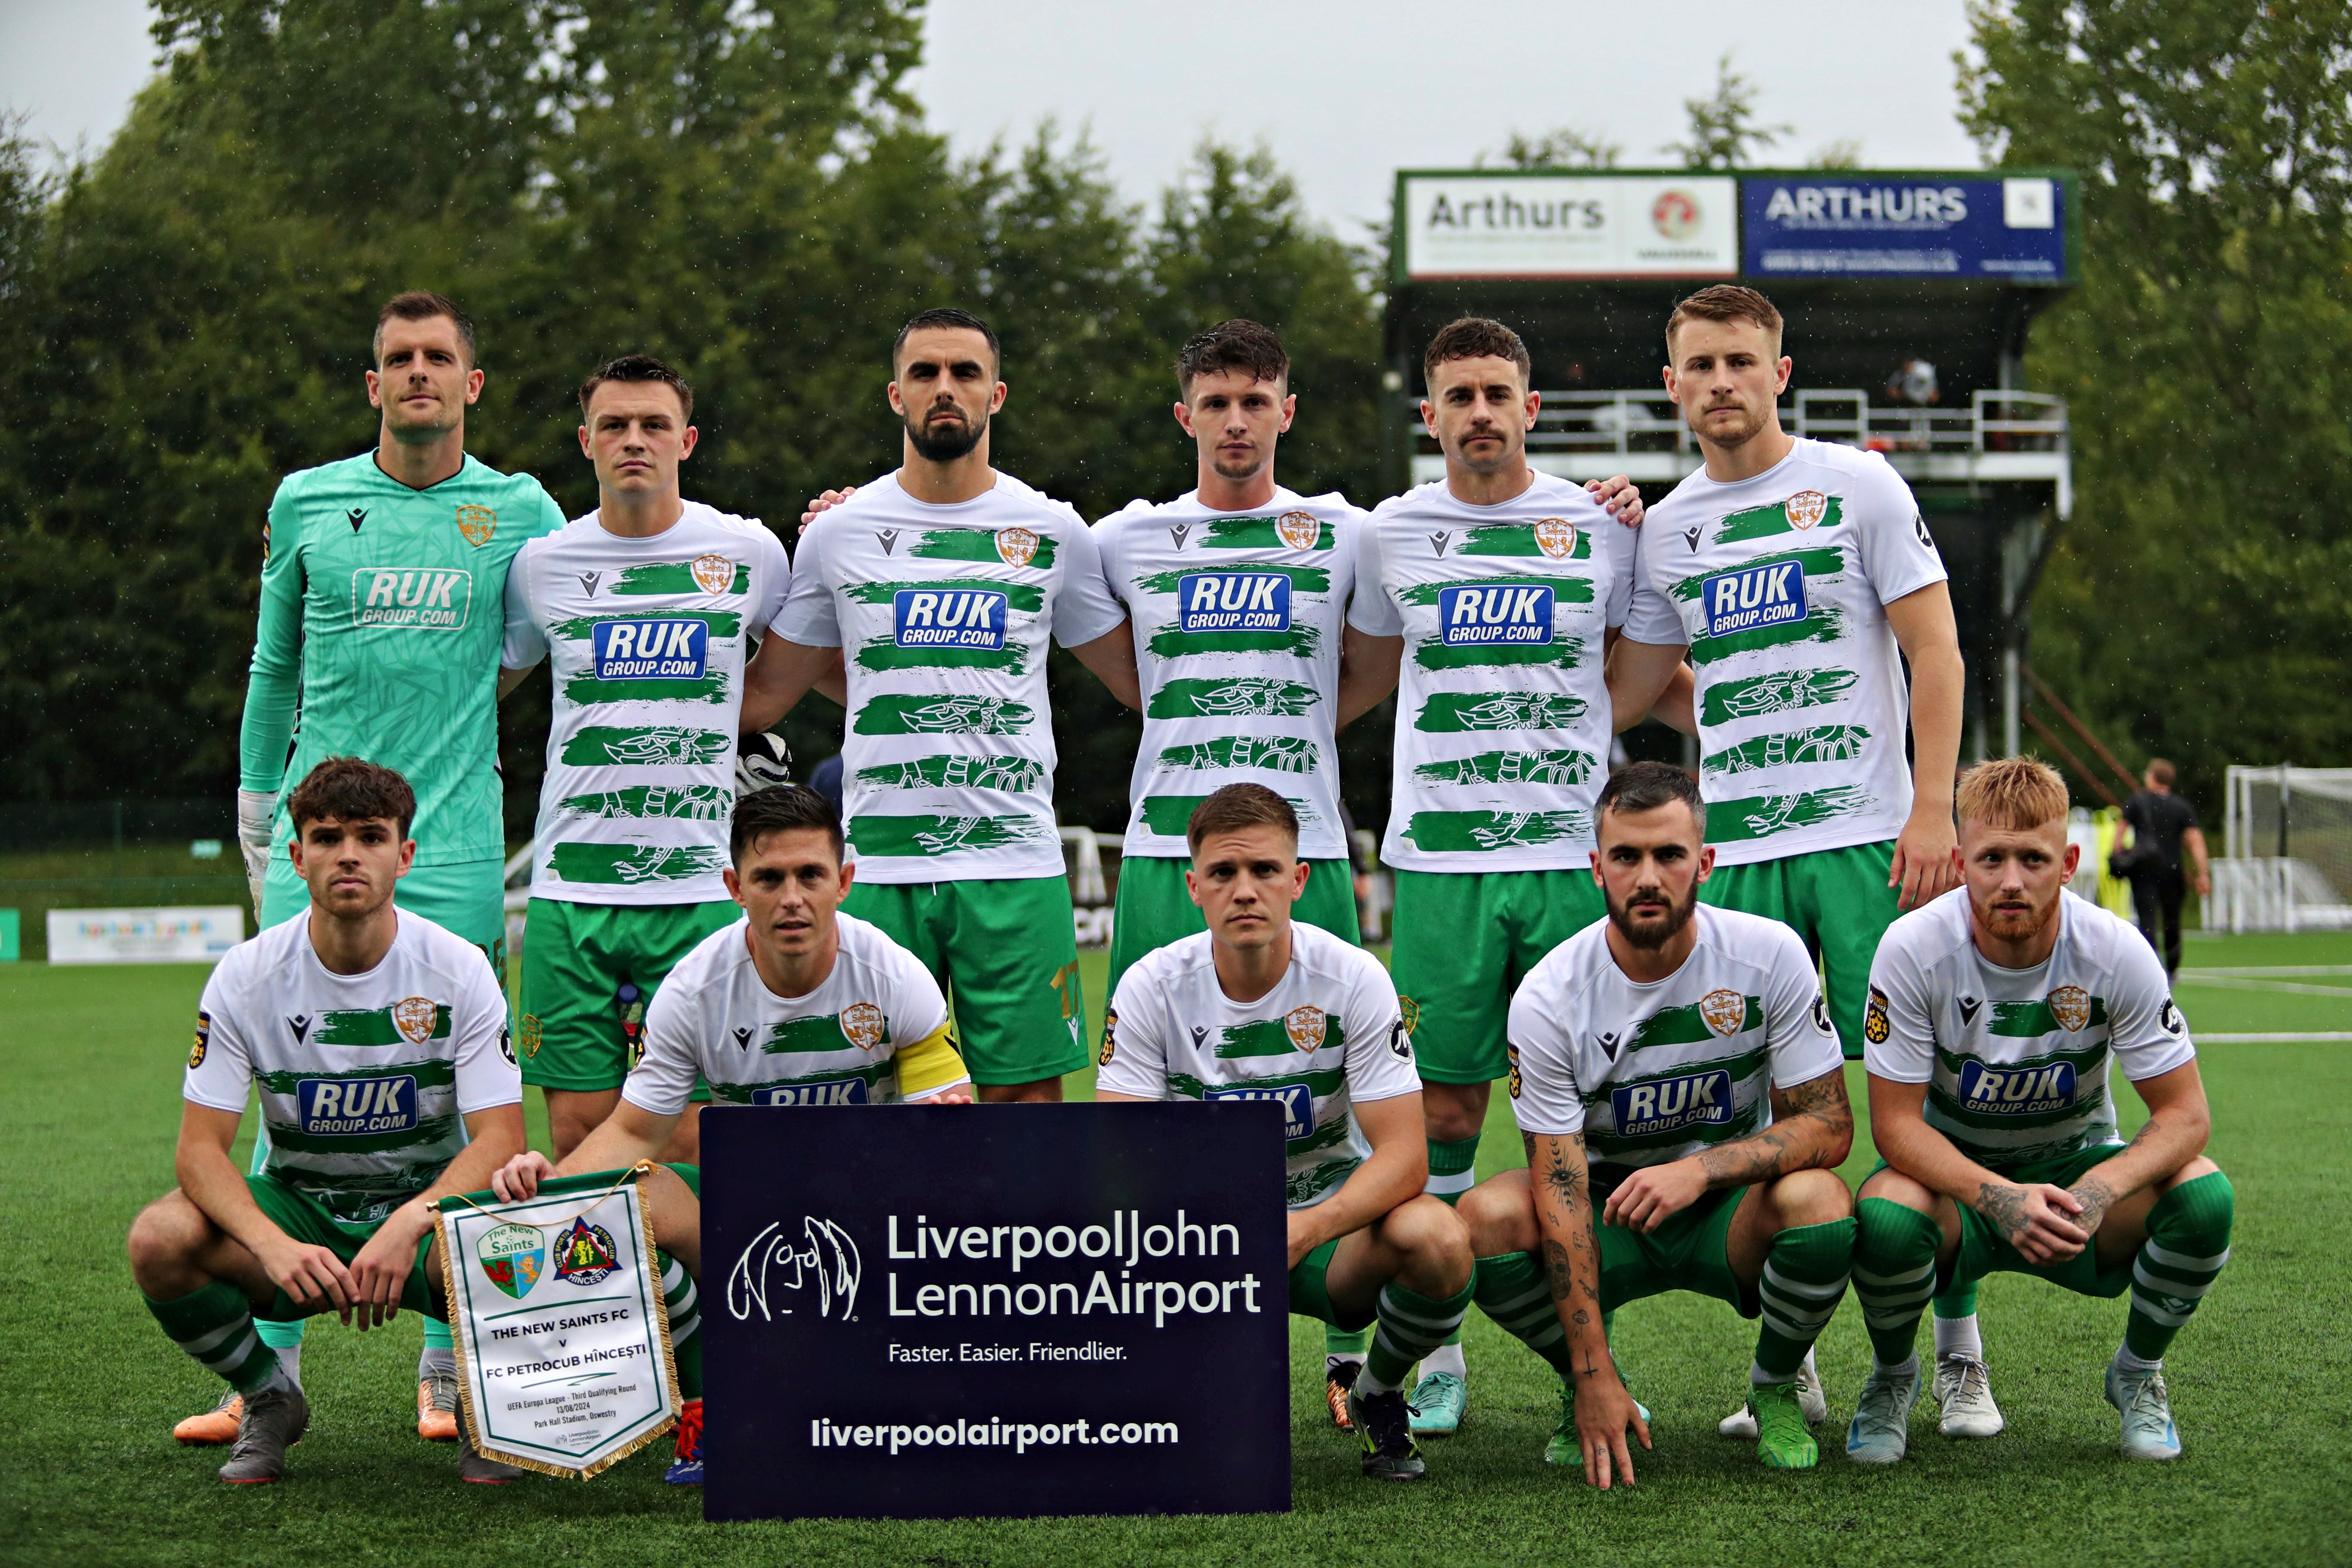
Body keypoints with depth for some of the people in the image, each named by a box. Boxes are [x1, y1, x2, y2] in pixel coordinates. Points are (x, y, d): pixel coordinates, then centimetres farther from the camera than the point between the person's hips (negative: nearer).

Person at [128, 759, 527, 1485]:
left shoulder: (459, 969, -11)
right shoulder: (246, 975, -9)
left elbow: (500, 1137, -16)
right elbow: (200, 1148, -13)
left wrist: (408, 1226, -36)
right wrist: (275, 1246, -34)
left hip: (429, 1207, -1)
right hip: (297, 1208, 1)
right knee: (160, 1239, -29)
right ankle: (269, 1399, 2)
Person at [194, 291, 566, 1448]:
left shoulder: (518, 511, 5)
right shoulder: (307, 503, 8)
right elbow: (275, 670, 17)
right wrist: (257, 816, 17)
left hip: (455, 853, -1)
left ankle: (450, 1373, 10)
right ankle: (268, 1370, 6)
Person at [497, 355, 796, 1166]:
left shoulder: (750, 552, 4)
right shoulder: (542, 563, 7)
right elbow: (482, 684, 23)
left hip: (699, 887, -1)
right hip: (569, 887, 1)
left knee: (685, 1140, -3)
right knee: (579, 1131, 0)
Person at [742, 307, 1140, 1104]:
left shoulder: (1052, 532, 7)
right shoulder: (839, 533, 8)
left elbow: (1143, 684, 16)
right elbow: (765, 694, 16)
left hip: (1017, 865, 0)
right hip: (878, 864, 0)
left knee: (1026, 1090, -1)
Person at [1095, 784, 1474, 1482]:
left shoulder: (1353, 979, -14)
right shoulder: (1151, 987, -11)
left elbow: (1404, 1155, -19)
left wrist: (1306, 1229, -38)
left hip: (1330, 1221, -1)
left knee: (1436, 1239, -34)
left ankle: (1378, 1396, 1)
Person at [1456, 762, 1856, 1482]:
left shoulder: (1770, 954, -15)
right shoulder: (1547, 997, -17)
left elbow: (1829, 1125, -14)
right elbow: (1560, 1187, -19)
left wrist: (1701, 1168, -32)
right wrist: (1593, 1375, -26)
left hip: (1732, 1208, 0)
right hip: (1610, 1217, 0)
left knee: (1817, 1200, -33)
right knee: (1488, 1218, -30)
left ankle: (1775, 1389, -2)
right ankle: (1586, 1393, 0)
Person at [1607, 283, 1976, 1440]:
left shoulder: (1858, 486, 3)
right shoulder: (1665, 530, 14)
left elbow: (1933, 651, 0)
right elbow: (1632, 694, 20)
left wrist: (1932, 811, -10)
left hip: (1866, 839, -3)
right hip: (1735, 854, 4)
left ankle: (1958, 1359, 4)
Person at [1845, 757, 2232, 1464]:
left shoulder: (2114, 951, -19)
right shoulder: (1914, 949, -22)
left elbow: (2185, 1115, -17)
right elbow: (1895, 1123, -20)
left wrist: (2097, 1193, -37)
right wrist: (1999, 1197, -38)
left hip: (2077, 1165, 1)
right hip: (1952, 1174, -1)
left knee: (2204, 1194, -28)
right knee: (1885, 1217, -36)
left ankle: (2137, 1373, 2)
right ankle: (1892, 1376, -1)